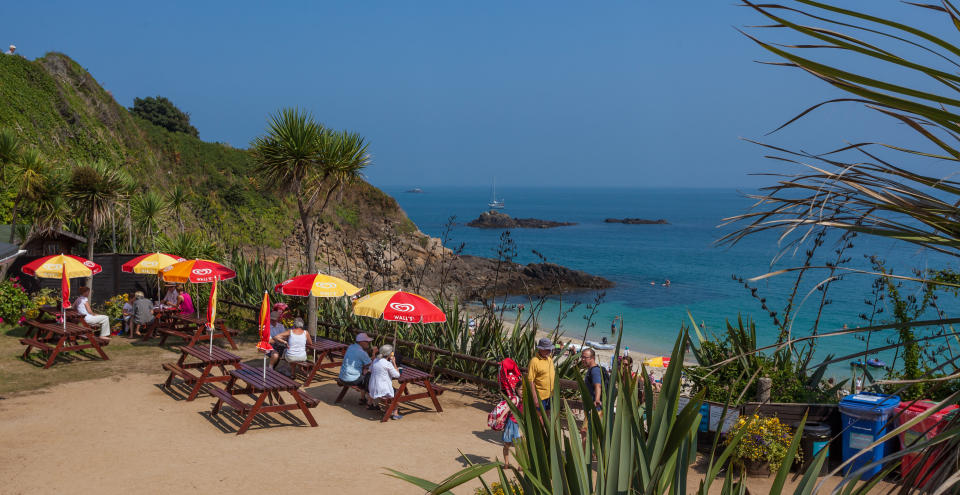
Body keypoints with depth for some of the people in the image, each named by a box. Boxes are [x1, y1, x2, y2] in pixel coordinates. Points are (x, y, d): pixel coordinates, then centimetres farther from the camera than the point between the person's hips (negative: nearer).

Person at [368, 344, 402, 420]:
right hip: (383, 390, -7)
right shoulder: (388, 364, -18)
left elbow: (371, 370, 22)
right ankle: (395, 414, 21)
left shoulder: (375, 360, 2)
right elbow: (397, 375, -9)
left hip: (373, 389, 7)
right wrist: (394, 362, -2)